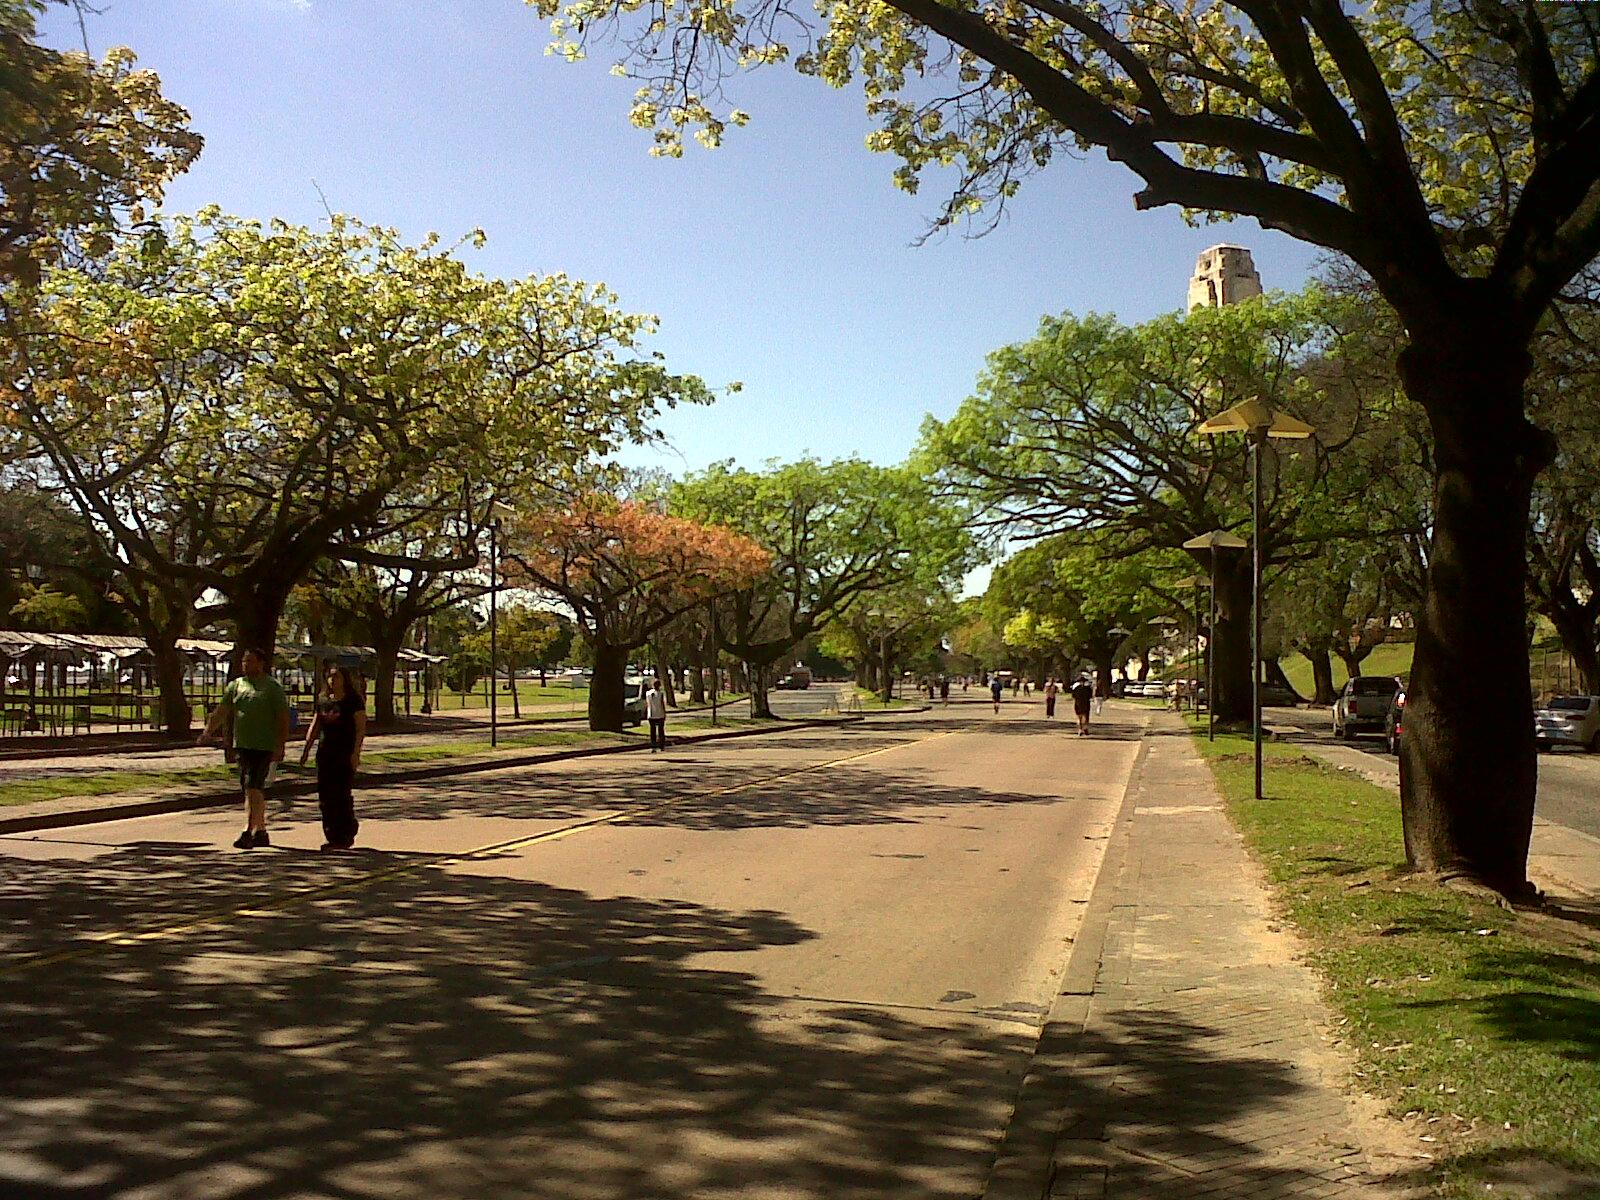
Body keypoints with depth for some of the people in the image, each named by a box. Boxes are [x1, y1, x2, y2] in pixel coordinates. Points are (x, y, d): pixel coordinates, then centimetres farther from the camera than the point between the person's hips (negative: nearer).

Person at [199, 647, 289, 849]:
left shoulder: (272, 687, -3)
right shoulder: (235, 685, 13)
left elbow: (283, 718, -6)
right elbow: (222, 711, 9)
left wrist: (280, 746, -12)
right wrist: (208, 731, -5)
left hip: (264, 747, -6)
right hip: (242, 746, 6)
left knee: (253, 789, -14)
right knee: (251, 791, 12)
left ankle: (248, 833, -15)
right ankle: (261, 832, 22)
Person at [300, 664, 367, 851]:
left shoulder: (353, 700, -5)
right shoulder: (323, 700, 13)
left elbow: (361, 727, -10)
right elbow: (315, 726, 19)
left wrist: (356, 753, -17)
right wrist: (306, 748, 14)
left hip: (345, 753, -6)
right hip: (325, 752, 6)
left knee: (343, 794, -6)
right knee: (325, 794, 4)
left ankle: (346, 837, 3)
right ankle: (331, 836, 11)